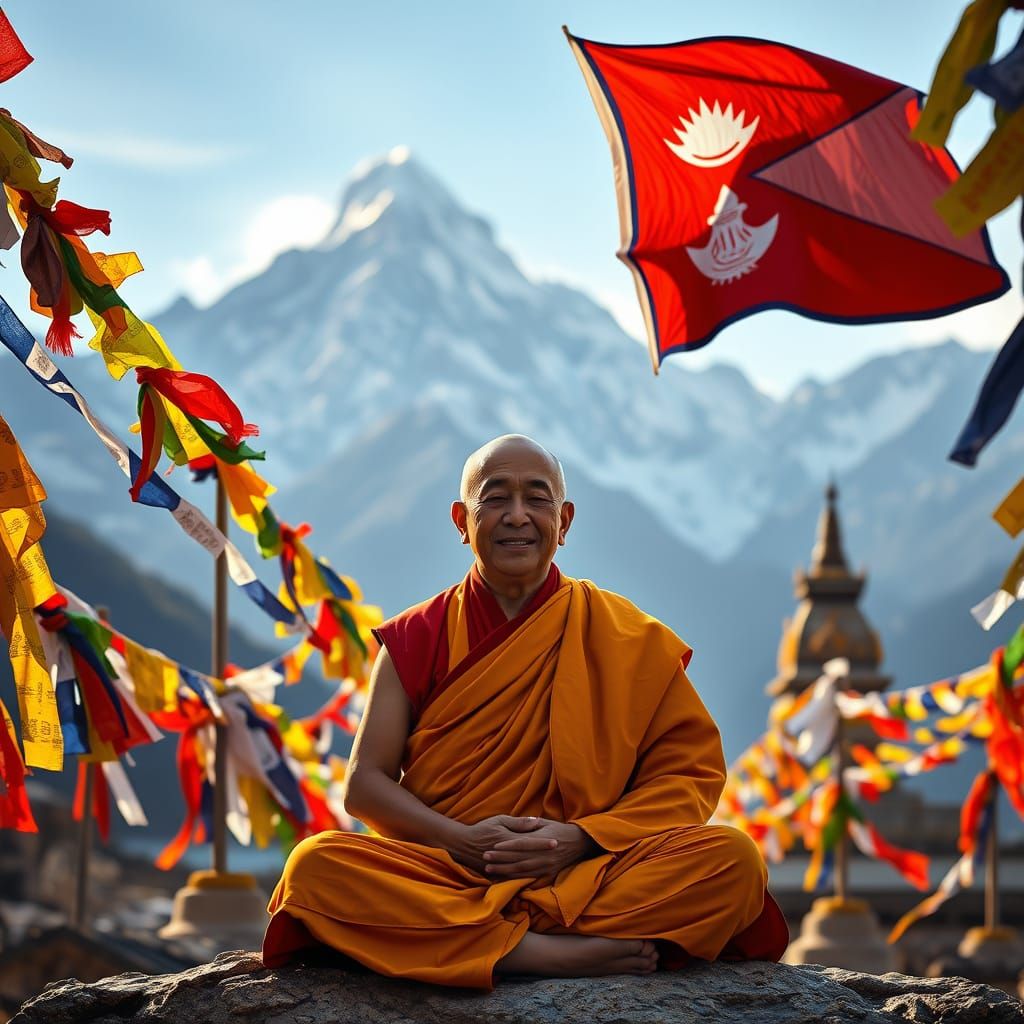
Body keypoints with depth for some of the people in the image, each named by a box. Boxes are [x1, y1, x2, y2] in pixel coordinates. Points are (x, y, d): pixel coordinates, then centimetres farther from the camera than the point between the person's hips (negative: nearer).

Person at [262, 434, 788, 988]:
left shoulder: (621, 636, 9)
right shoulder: (417, 638, 10)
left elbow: (689, 774, 4)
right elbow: (363, 783, 5)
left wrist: (580, 838, -13)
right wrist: (461, 840, -13)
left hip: (582, 877, 0)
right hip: (443, 875, 0)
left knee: (734, 859, -26)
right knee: (315, 864, -30)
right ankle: (556, 952, -34)